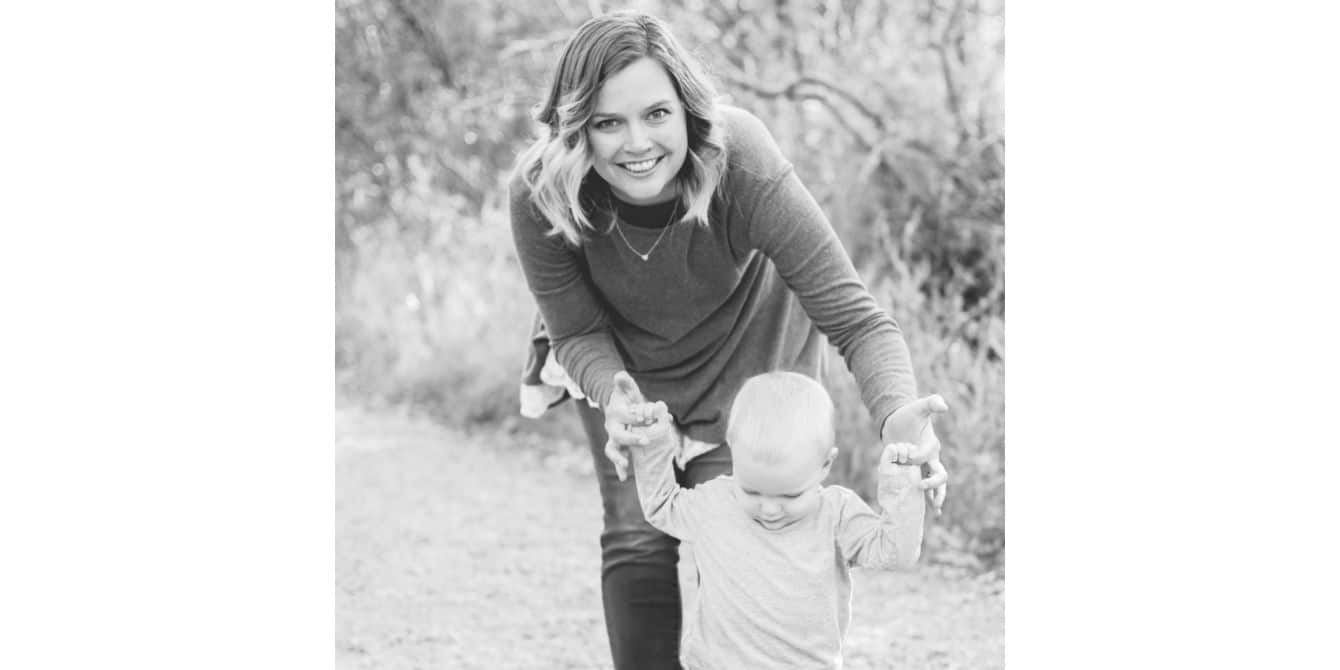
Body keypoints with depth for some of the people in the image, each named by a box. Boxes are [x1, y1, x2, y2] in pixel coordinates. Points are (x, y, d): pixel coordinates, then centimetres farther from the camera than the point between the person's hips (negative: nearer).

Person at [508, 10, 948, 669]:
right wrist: (613, 393, -37)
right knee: (635, 541, 4)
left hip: (749, 368, -2)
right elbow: (576, 333, -14)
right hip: (628, 370, 2)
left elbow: (853, 316, -36)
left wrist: (900, 417, -55)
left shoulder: (743, 167, -38)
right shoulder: (537, 198, -31)